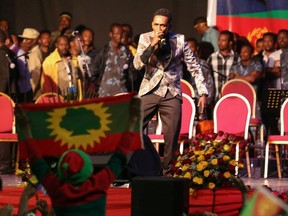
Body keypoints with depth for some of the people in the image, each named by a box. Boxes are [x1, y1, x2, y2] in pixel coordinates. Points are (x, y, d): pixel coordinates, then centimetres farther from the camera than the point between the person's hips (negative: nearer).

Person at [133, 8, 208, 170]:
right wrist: (152, 45, -20)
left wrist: (203, 93, 0)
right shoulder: (145, 38, 1)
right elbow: (137, 64, -9)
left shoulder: (179, 40, 0)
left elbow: (194, 67, 5)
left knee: (172, 138, -3)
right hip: (149, 91, 0)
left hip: (172, 94, 0)